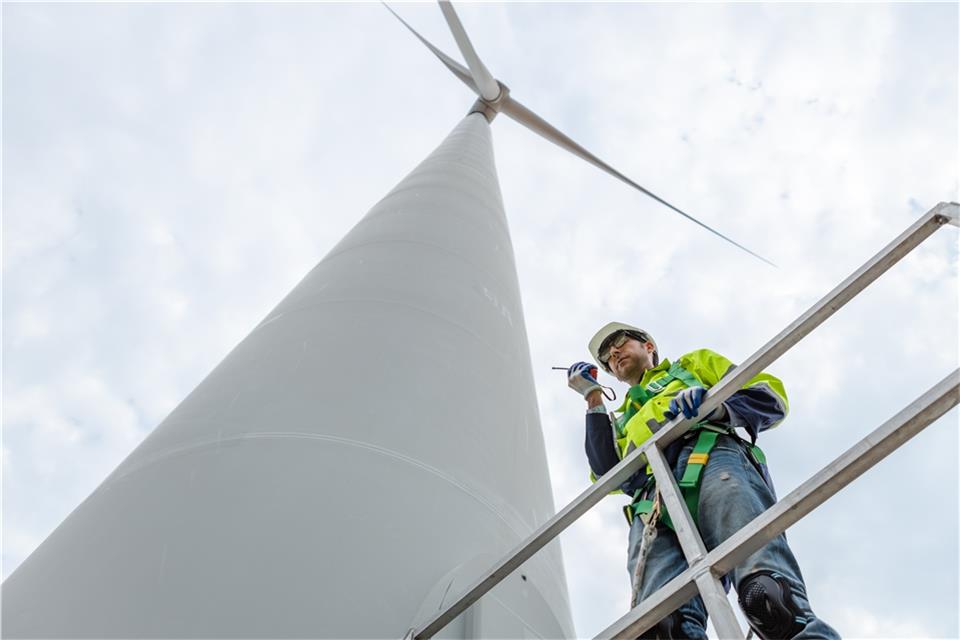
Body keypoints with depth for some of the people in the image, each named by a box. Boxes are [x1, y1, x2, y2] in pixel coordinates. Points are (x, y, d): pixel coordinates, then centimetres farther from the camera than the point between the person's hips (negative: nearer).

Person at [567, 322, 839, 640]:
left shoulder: (695, 363, 37)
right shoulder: (623, 420, 44)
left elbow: (771, 397, 21)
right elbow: (610, 474, 21)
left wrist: (717, 407, 0)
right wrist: (594, 398, 25)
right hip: (653, 502, 3)